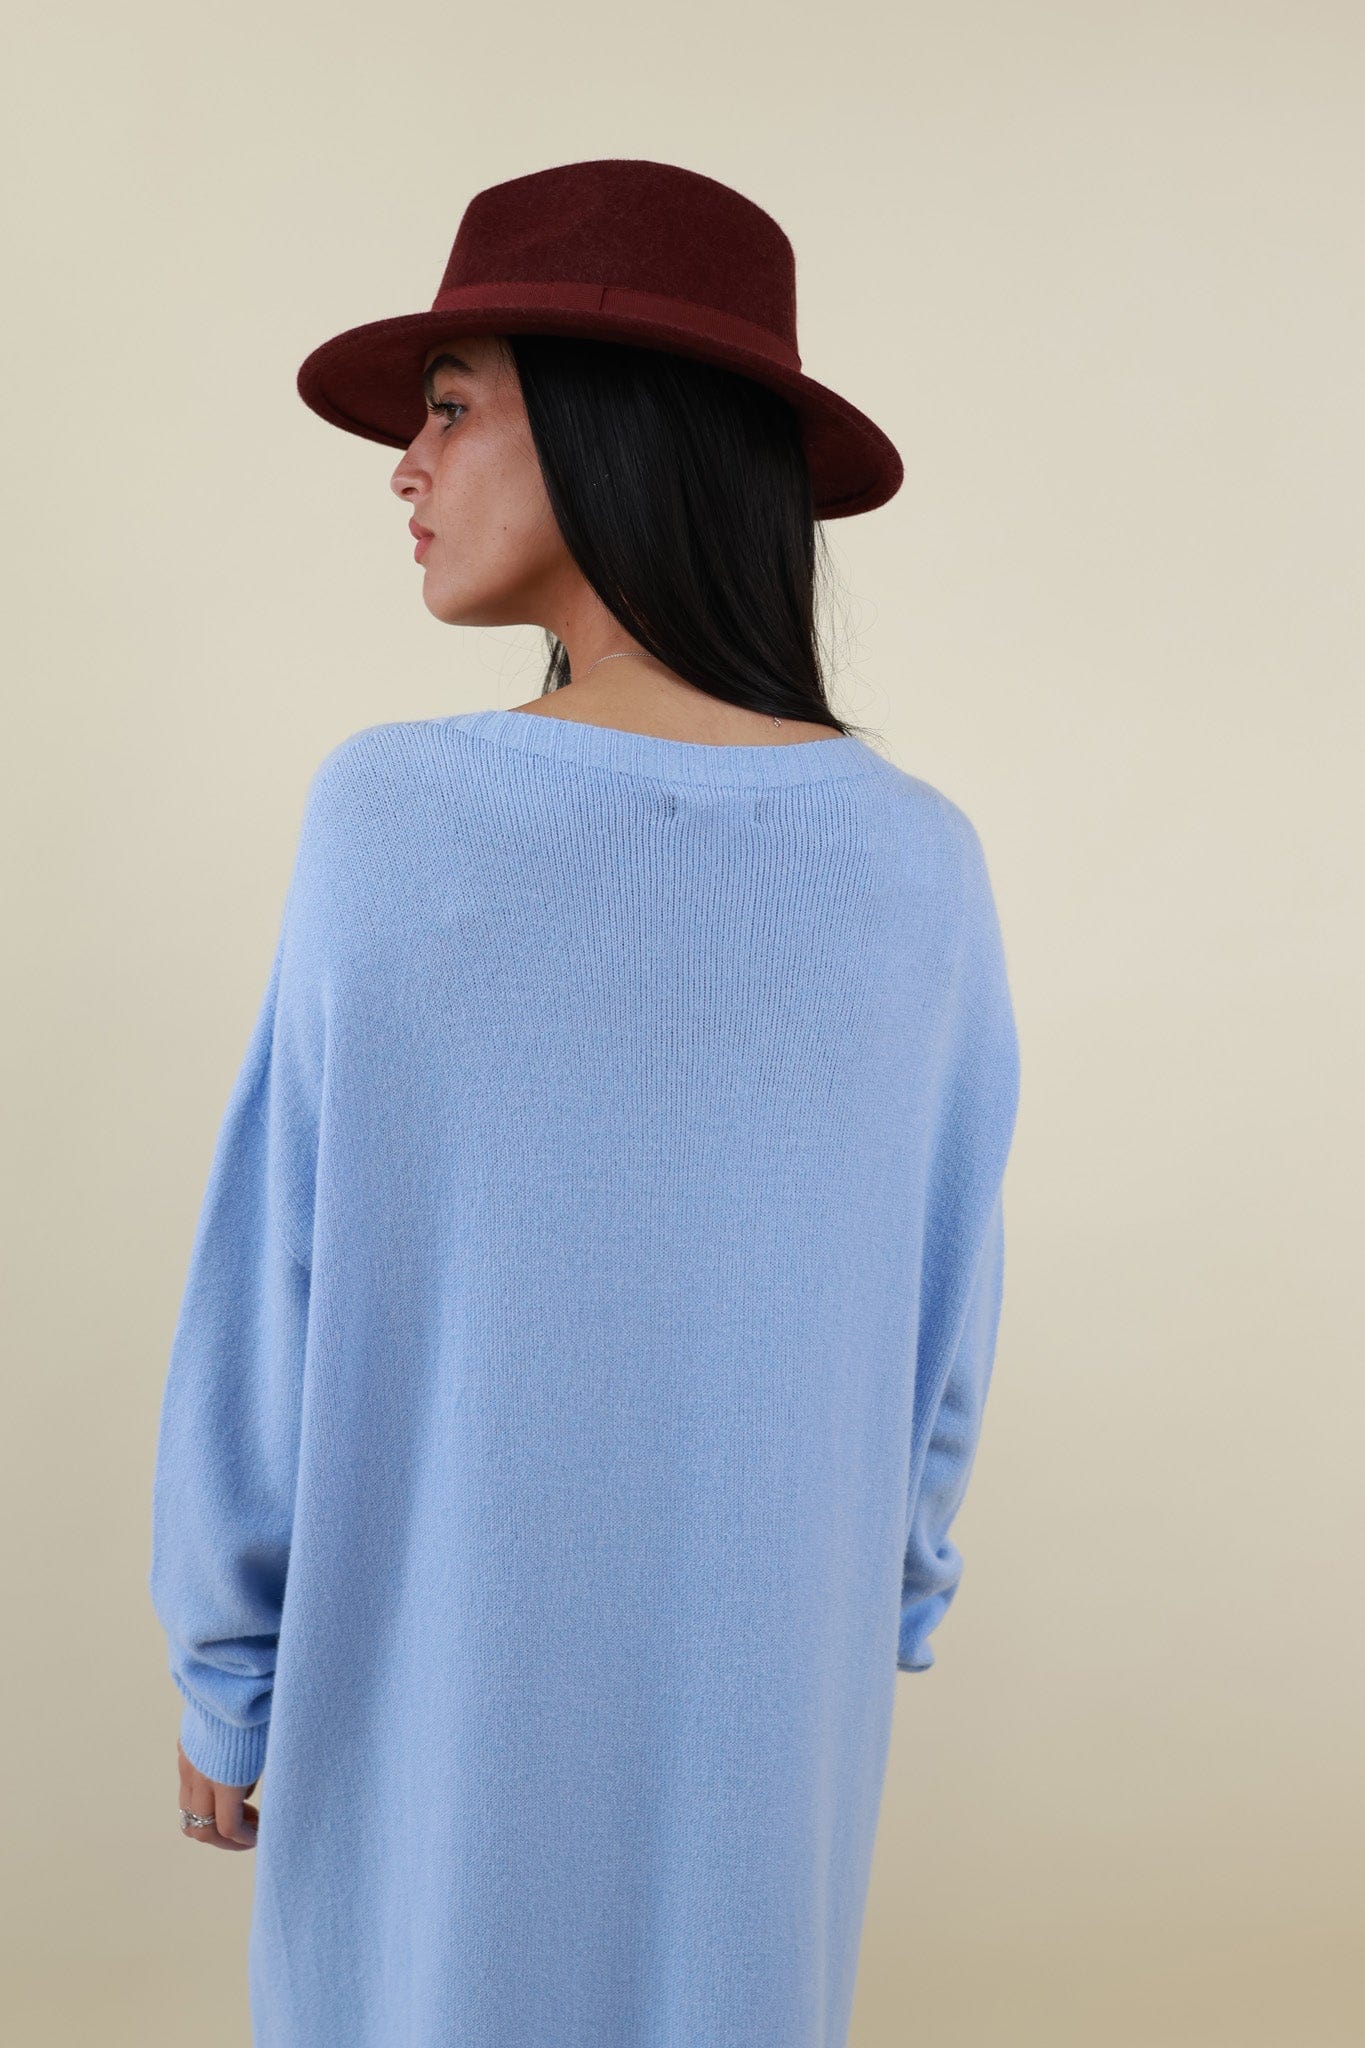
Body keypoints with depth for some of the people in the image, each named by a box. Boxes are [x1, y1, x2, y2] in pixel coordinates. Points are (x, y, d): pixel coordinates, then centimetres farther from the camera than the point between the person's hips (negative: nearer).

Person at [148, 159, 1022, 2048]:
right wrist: (888, 1610, 12)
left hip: (430, 1671, -1)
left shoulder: (384, 816, -21)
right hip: (760, 1682, 2)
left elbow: (265, 1305, -14)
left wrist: (224, 1669, 1)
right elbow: (937, 1333, -5)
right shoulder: (918, 864, -14)